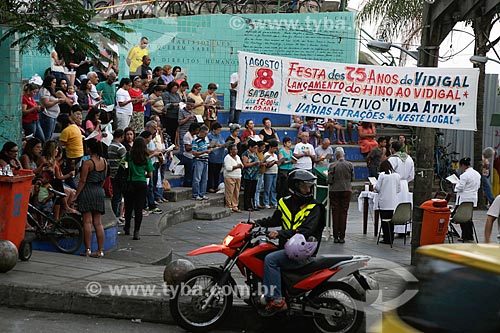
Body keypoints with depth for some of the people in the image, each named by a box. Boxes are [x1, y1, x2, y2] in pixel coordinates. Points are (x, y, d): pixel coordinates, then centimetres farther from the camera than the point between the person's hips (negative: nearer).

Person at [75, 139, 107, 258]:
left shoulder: (87, 163, -13)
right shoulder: (104, 162, 6)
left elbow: (82, 181, -13)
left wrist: (76, 195, -8)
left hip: (87, 191, -6)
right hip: (99, 191, 6)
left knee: (87, 221, -3)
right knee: (98, 222, 8)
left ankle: (87, 250, -3)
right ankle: (100, 250, 7)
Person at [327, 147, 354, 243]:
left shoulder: (332, 165, -10)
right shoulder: (350, 165, -4)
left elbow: (330, 180, -9)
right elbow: (352, 178, 3)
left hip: (334, 191, -1)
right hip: (347, 190, 1)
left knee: (335, 213, 7)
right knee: (344, 213, 6)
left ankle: (336, 237, 8)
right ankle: (342, 237, 5)